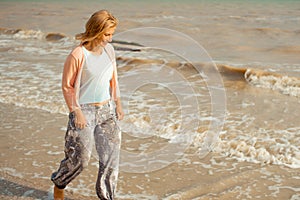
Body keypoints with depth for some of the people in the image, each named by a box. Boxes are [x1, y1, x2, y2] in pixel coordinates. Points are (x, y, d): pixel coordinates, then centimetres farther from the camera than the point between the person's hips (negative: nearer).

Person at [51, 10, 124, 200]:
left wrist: (118, 103, 10)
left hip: (106, 109, 6)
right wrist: (76, 111, -12)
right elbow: (67, 86, -9)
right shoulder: (77, 55, -16)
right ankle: (59, 183, 32)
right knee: (80, 156, 3)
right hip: (84, 111, -5)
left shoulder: (109, 50, 2)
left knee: (111, 154, 5)